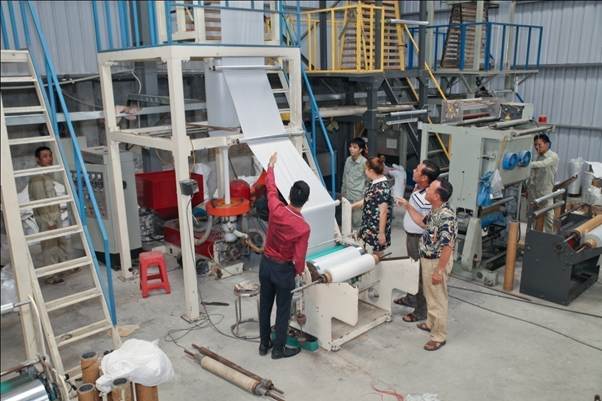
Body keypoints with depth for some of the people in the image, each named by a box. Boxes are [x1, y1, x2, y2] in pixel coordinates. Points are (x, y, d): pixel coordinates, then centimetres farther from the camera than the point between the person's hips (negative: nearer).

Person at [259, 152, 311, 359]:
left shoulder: (276, 209, -16)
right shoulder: (303, 227, -25)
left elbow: (271, 188, 5)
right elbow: (299, 258, -19)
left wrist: (271, 166, 20)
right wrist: (300, 272, 3)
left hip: (266, 263, 5)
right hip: (284, 269, -5)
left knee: (265, 305, 18)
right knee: (283, 310, 12)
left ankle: (264, 344, 33)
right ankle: (278, 349, 25)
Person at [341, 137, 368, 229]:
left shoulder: (364, 162, -15)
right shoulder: (348, 160, 4)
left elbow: (369, 182, -10)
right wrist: (343, 192, 17)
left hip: (358, 197, -6)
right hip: (347, 196, 6)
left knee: (357, 222, 1)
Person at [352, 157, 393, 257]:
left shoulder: (382, 188, -24)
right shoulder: (375, 183, 5)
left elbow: (383, 212, -24)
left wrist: (381, 233, -22)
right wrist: (351, 206, 22)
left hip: (377, 228, -9)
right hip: (370, 225, 9)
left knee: (377, 254, 5)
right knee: (374, 253, 19)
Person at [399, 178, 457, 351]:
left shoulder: (446, 216, -29)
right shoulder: (435, 211, 1)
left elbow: (447, 247, -29)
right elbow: (424, 223, 22)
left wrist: (439, 271, -26)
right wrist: (408, 207, 17)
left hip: (437, 262, -10)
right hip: (427, 259, 10)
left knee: (437, 299, 4)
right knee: (430, 295, 25)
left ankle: (439, 336, 18)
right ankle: (431, 323, 44)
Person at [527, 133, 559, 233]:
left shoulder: (553, 156, -10)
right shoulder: (538, 157, 10)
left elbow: (543, 164, -31)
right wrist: (528, 187, 12)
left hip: (546, 191, -6)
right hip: (534, 191, 6)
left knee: (548, 216, -1)